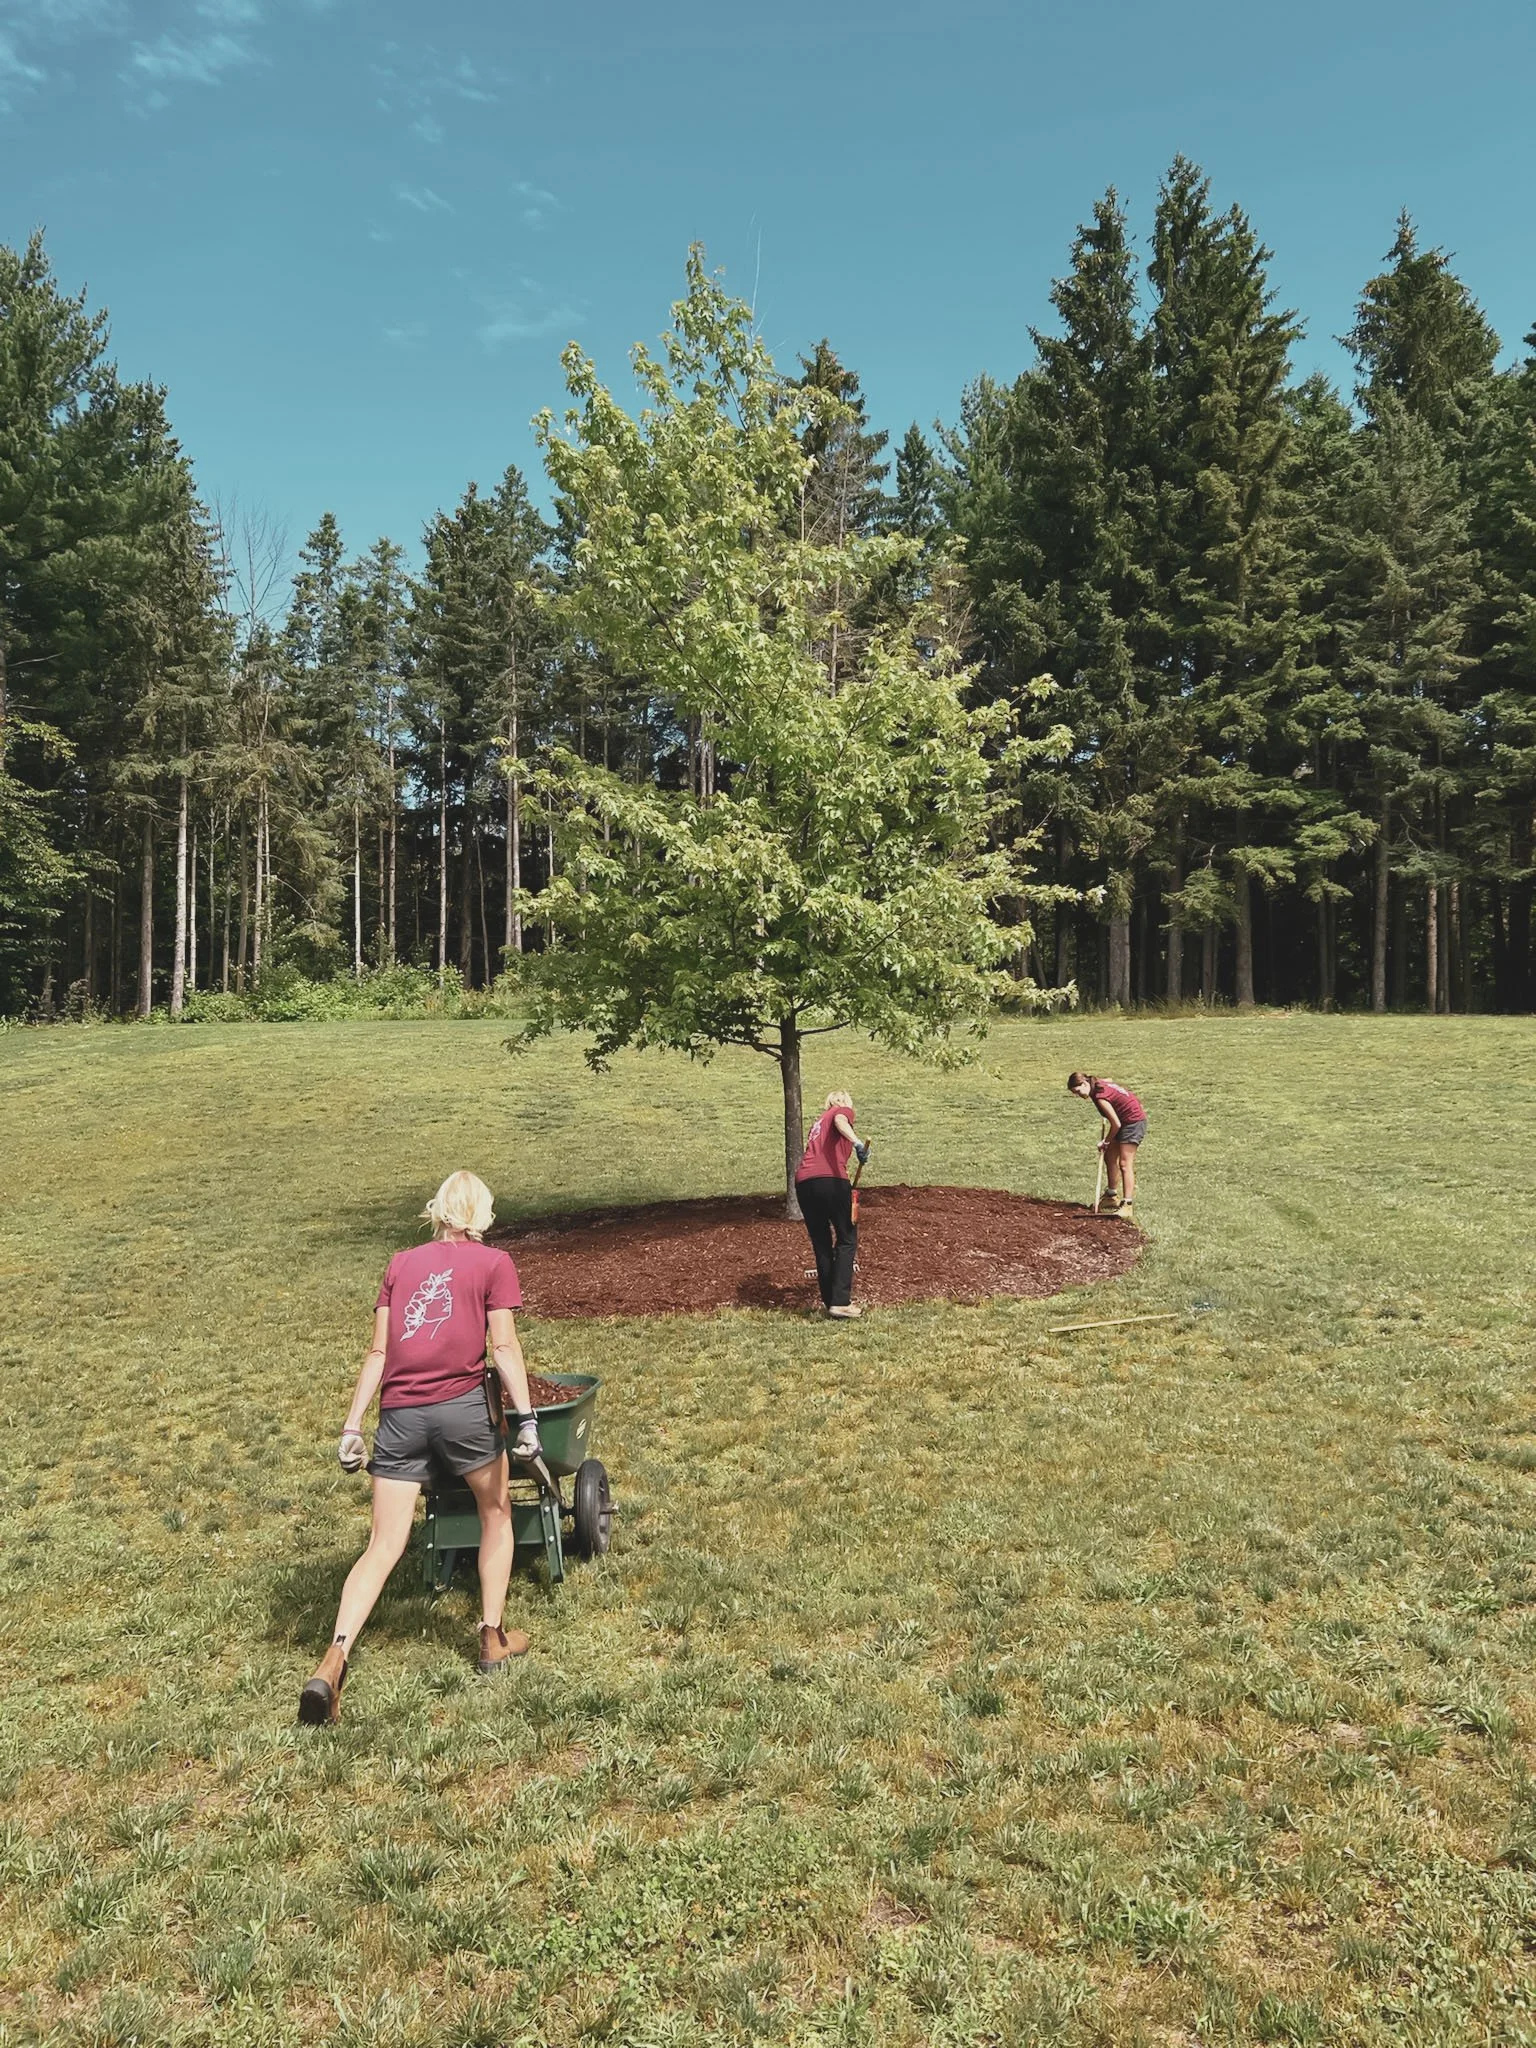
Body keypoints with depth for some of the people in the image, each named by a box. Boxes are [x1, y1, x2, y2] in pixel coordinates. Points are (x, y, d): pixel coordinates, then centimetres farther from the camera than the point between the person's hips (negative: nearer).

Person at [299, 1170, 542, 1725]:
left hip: (399, 1413, 3)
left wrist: (352, 1425, 10)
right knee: (496, 1514, 22)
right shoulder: (492, 1262, 7)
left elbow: (378, 1351, 11)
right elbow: (504, 1346, -3)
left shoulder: (401, 1263, 16)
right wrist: (526, 1416, -5)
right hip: (461, 1405, -3)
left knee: (383, 1549, 6)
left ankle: (334, 1659, -12)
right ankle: (494, 1639, 24)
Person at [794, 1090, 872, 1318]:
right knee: (847, 1240, 4)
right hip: (831, 1179, -6)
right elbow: (840, 1122, -14)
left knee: (821, 1245, 16)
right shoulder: (844, 1111, 13)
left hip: (803, 1181, 6)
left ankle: (829, 1301, 19)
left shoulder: (819, 1121, 32)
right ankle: (840, 1302, -4)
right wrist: (858, 1143, -29)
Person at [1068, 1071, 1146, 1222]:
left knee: (1125, 1164, -15)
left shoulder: (1100, 1097, -26)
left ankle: (1126, 1206, -21)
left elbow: (1116, 1124, -23)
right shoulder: (1099, 1084, -1)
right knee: (1109, 1157, 16)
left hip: (1133, 1122, -10)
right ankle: (1112, 1196, 28)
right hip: (1127, 1122, 10)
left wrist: (1106, 1141, -7)